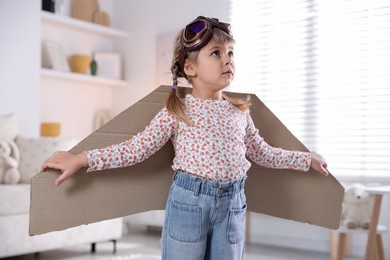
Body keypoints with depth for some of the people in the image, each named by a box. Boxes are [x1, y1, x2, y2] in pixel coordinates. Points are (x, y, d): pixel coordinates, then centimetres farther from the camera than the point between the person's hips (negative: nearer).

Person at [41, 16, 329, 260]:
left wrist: (306, 159, 24)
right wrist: (82, 159, -12)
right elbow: (136, 148, -6)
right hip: (188, 199, -4)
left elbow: (262, 153, 19)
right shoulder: (177, 110, -5)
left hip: (232, 202, 4)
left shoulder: (239, 111, 8)